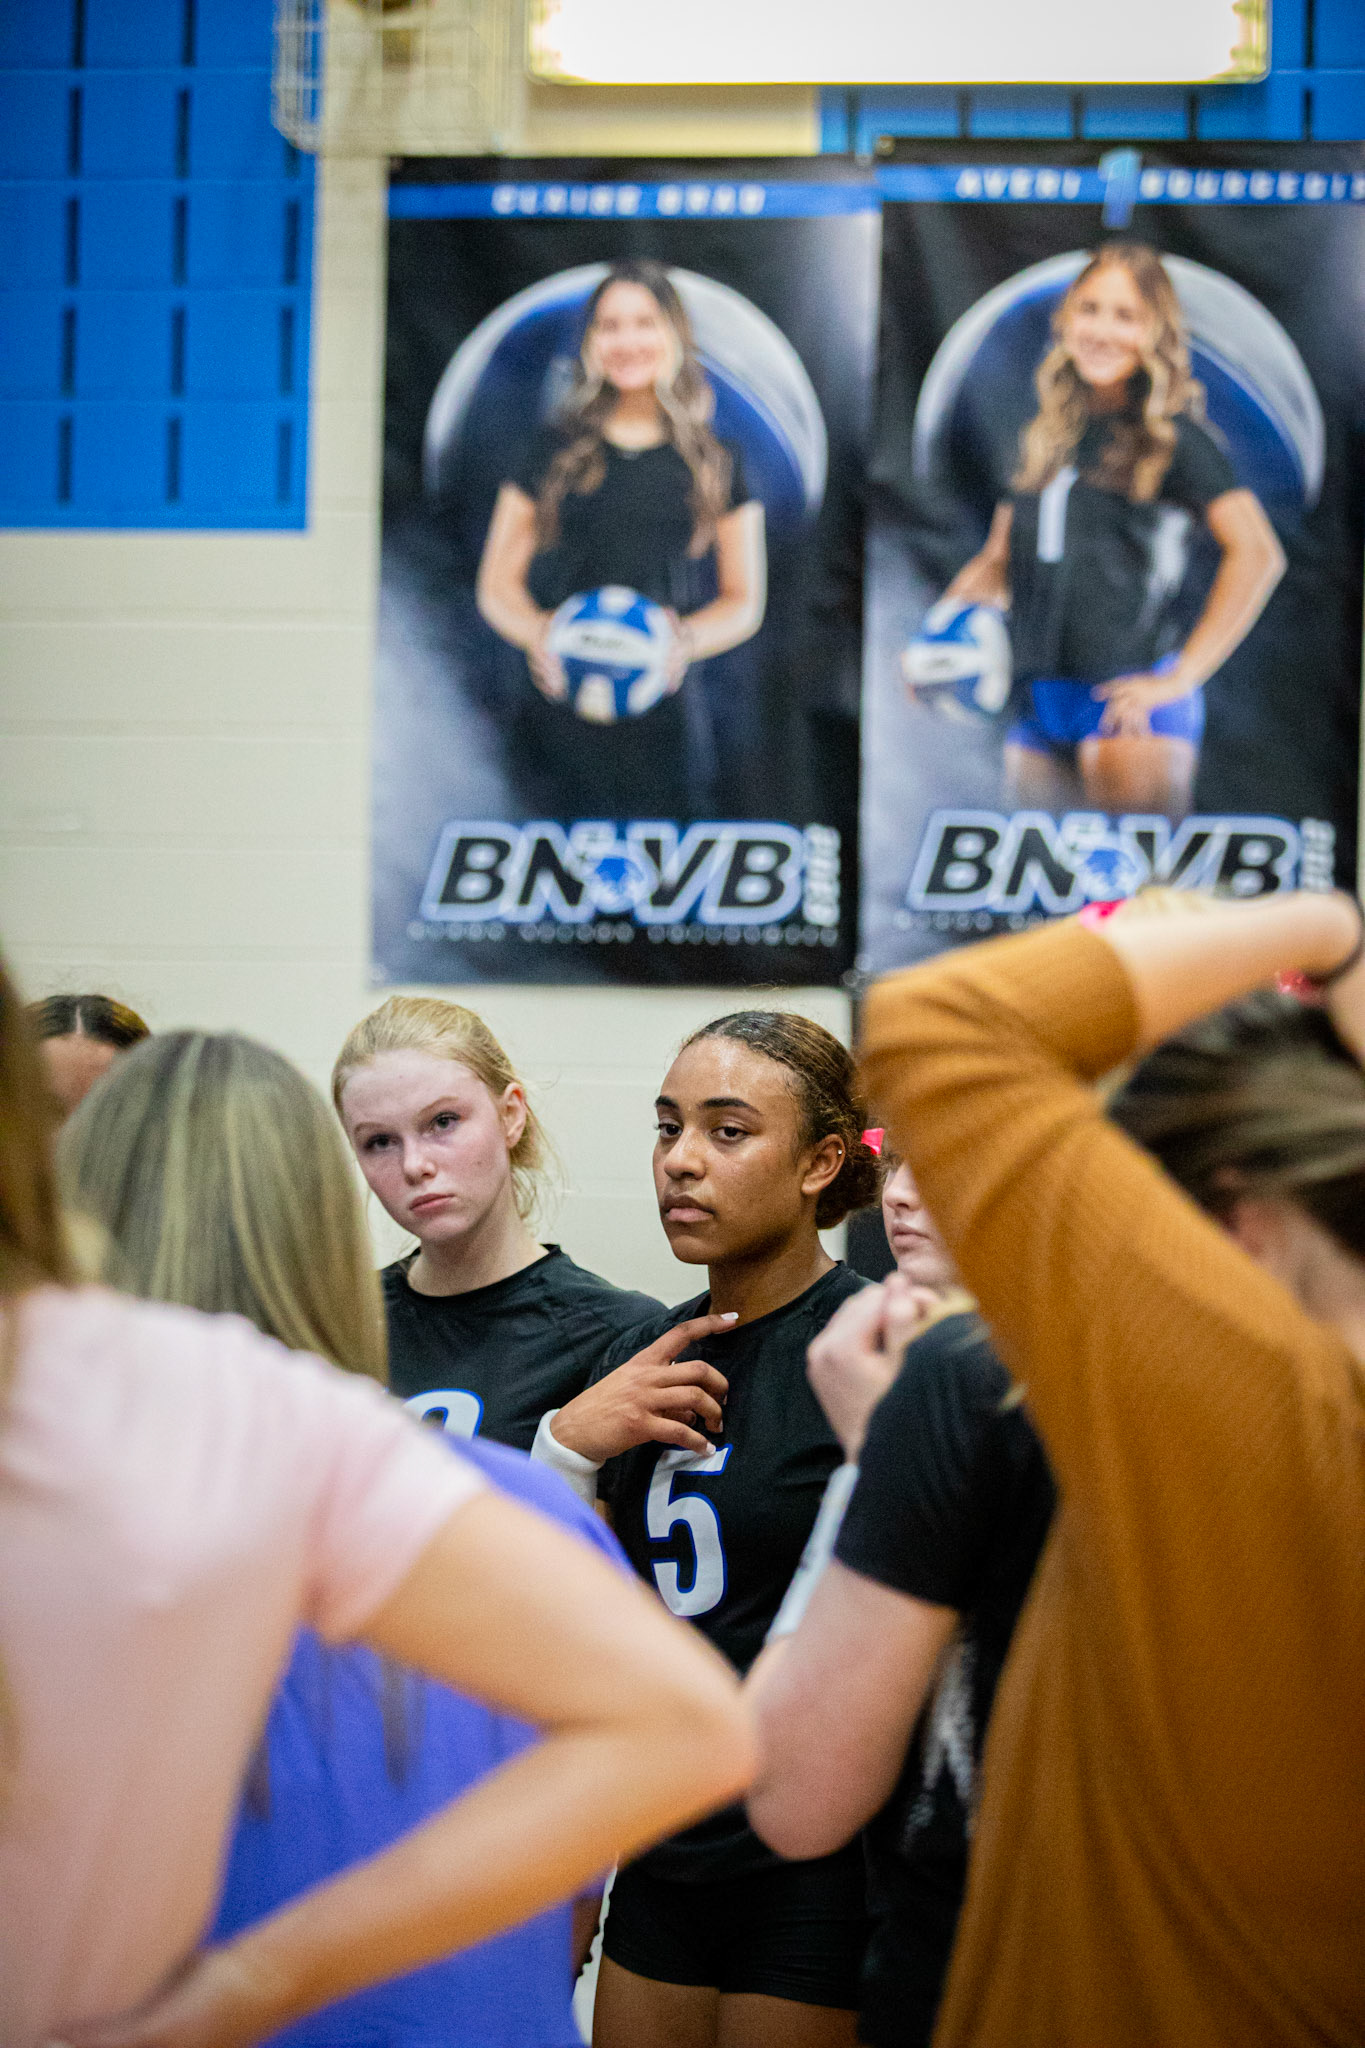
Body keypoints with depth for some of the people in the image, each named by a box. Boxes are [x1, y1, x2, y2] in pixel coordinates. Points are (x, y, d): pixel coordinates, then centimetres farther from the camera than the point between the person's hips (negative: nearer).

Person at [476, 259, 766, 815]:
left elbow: (745, 601, 14)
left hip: (664, 711, 0)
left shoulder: (715, 462, 12)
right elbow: (497, 585, 11)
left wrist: (686, 638, -8)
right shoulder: (556, 451, 12)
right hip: (562, 704, 0)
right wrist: (539, 633, -11)